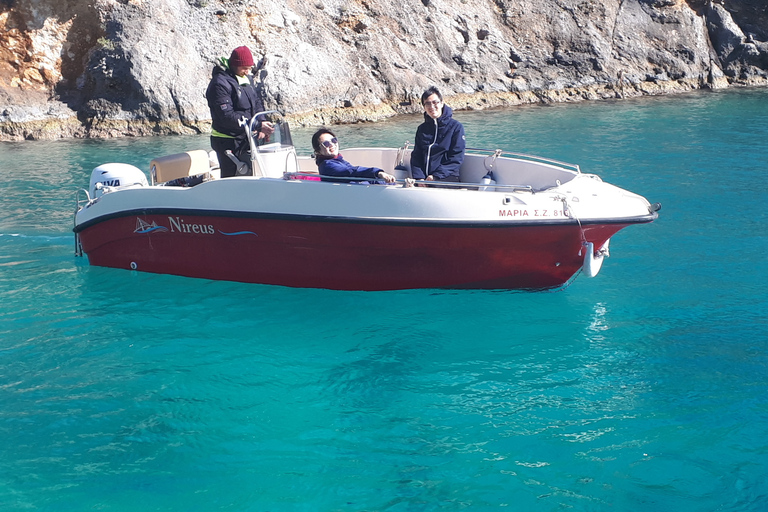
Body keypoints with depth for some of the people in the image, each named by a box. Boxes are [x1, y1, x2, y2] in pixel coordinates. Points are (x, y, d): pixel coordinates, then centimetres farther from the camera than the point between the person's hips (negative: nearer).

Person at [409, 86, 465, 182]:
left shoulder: (456, 127, 4)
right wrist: (419, 177, -6)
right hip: (423, 178, 4)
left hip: (447, 178, -4)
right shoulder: (422, 129, 19)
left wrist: (436, 176, -11)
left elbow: (456, 159, -3)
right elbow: (416, 156, 13)